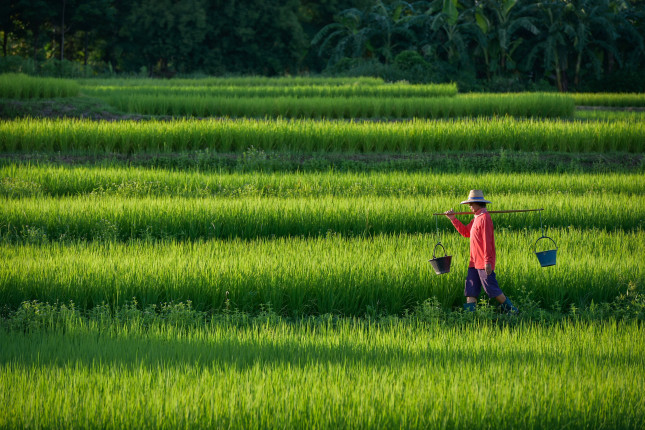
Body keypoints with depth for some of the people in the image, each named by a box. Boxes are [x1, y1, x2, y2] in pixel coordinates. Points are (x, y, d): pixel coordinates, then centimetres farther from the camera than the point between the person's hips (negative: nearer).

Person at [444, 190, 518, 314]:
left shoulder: (484, 218, -16)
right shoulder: (477, 218, 15)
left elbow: (487, 241, -20)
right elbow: (465, 232, 25)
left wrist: (487, 261, -23)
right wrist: (453, 219, 21)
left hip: (484, 262, -10)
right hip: (474, 262, 10)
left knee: (491, 288, -4)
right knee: (470, 289, 4)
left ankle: (510, 309, 7)